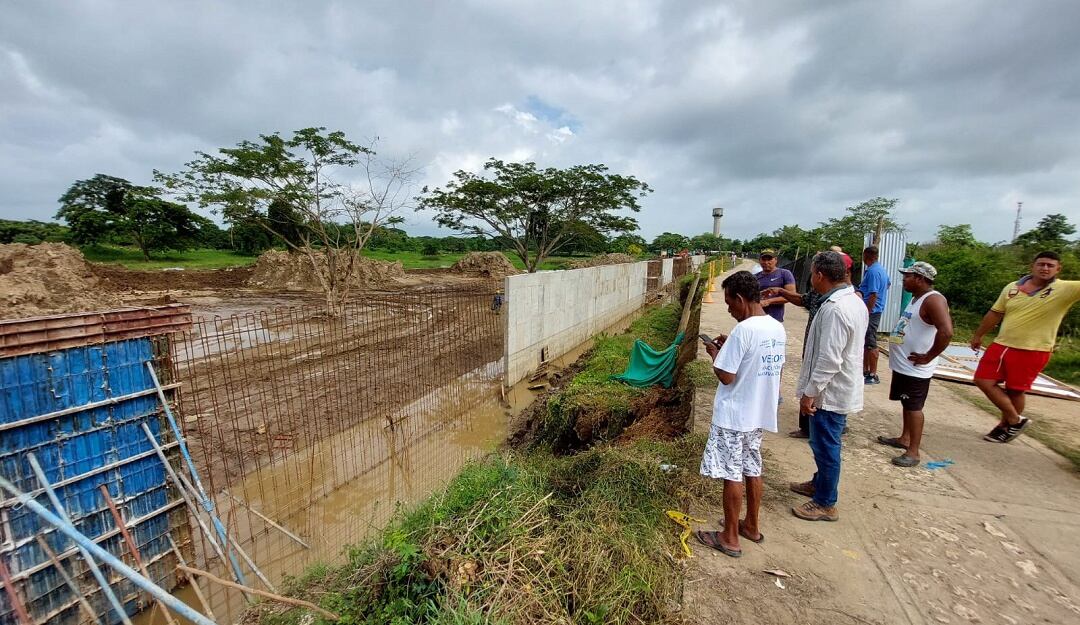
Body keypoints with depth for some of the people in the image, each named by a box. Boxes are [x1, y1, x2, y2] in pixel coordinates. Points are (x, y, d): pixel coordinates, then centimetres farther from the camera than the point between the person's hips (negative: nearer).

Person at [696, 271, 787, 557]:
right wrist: (729, 348, 12)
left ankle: (730, 538, 20)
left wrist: (715, 353, -5)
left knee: (732, 475, 5)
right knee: (753, 471, 21)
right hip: (759, 414, 8)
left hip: (734, 417, -8)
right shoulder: (777, 328, 3)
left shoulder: (742, 331, -23)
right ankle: (752, 526, 37)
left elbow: (726, 377, -21)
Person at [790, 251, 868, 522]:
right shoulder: (855, 301, 7)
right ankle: (819, 483, 42)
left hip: (830, 392, -10)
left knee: (826, 446, 5)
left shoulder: (834, 309, -26)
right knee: (823, 442, 24)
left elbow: (828, 360, -27)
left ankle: (825, 504, 20)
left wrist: (809, 392, -20)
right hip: (841, 389, 10)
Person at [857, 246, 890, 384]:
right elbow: (887, 284, 32)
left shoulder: (873, 271, -18)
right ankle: (865, 371, 23)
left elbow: (873, 295, -23)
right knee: (865, 342, 15)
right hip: (875, 310, 10)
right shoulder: (881, 269, 14)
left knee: (870, 343, -4)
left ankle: (873, 375, 2)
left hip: (870, 311, -10)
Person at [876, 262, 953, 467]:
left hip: (916, 368, -10)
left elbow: (946, 331, -31)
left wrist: (928, 357, -23)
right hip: (903, 364, 10)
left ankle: (913, 452, 6)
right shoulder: (916, 298, 12)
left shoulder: (933, 300, -19)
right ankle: (904, 438, 33)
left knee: (914, 407, -2)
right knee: (906, 404, 19)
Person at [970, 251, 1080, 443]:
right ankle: (1015, 420, 20)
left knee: (1015, 391, 5)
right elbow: (995, 313, 12)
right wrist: (978, 335, 17)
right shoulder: (1012, 287, 3)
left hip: (1033, 352, -4)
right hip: (1001, 346, 4)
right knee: (983, 380, 2)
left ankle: (1006, 425, 25)